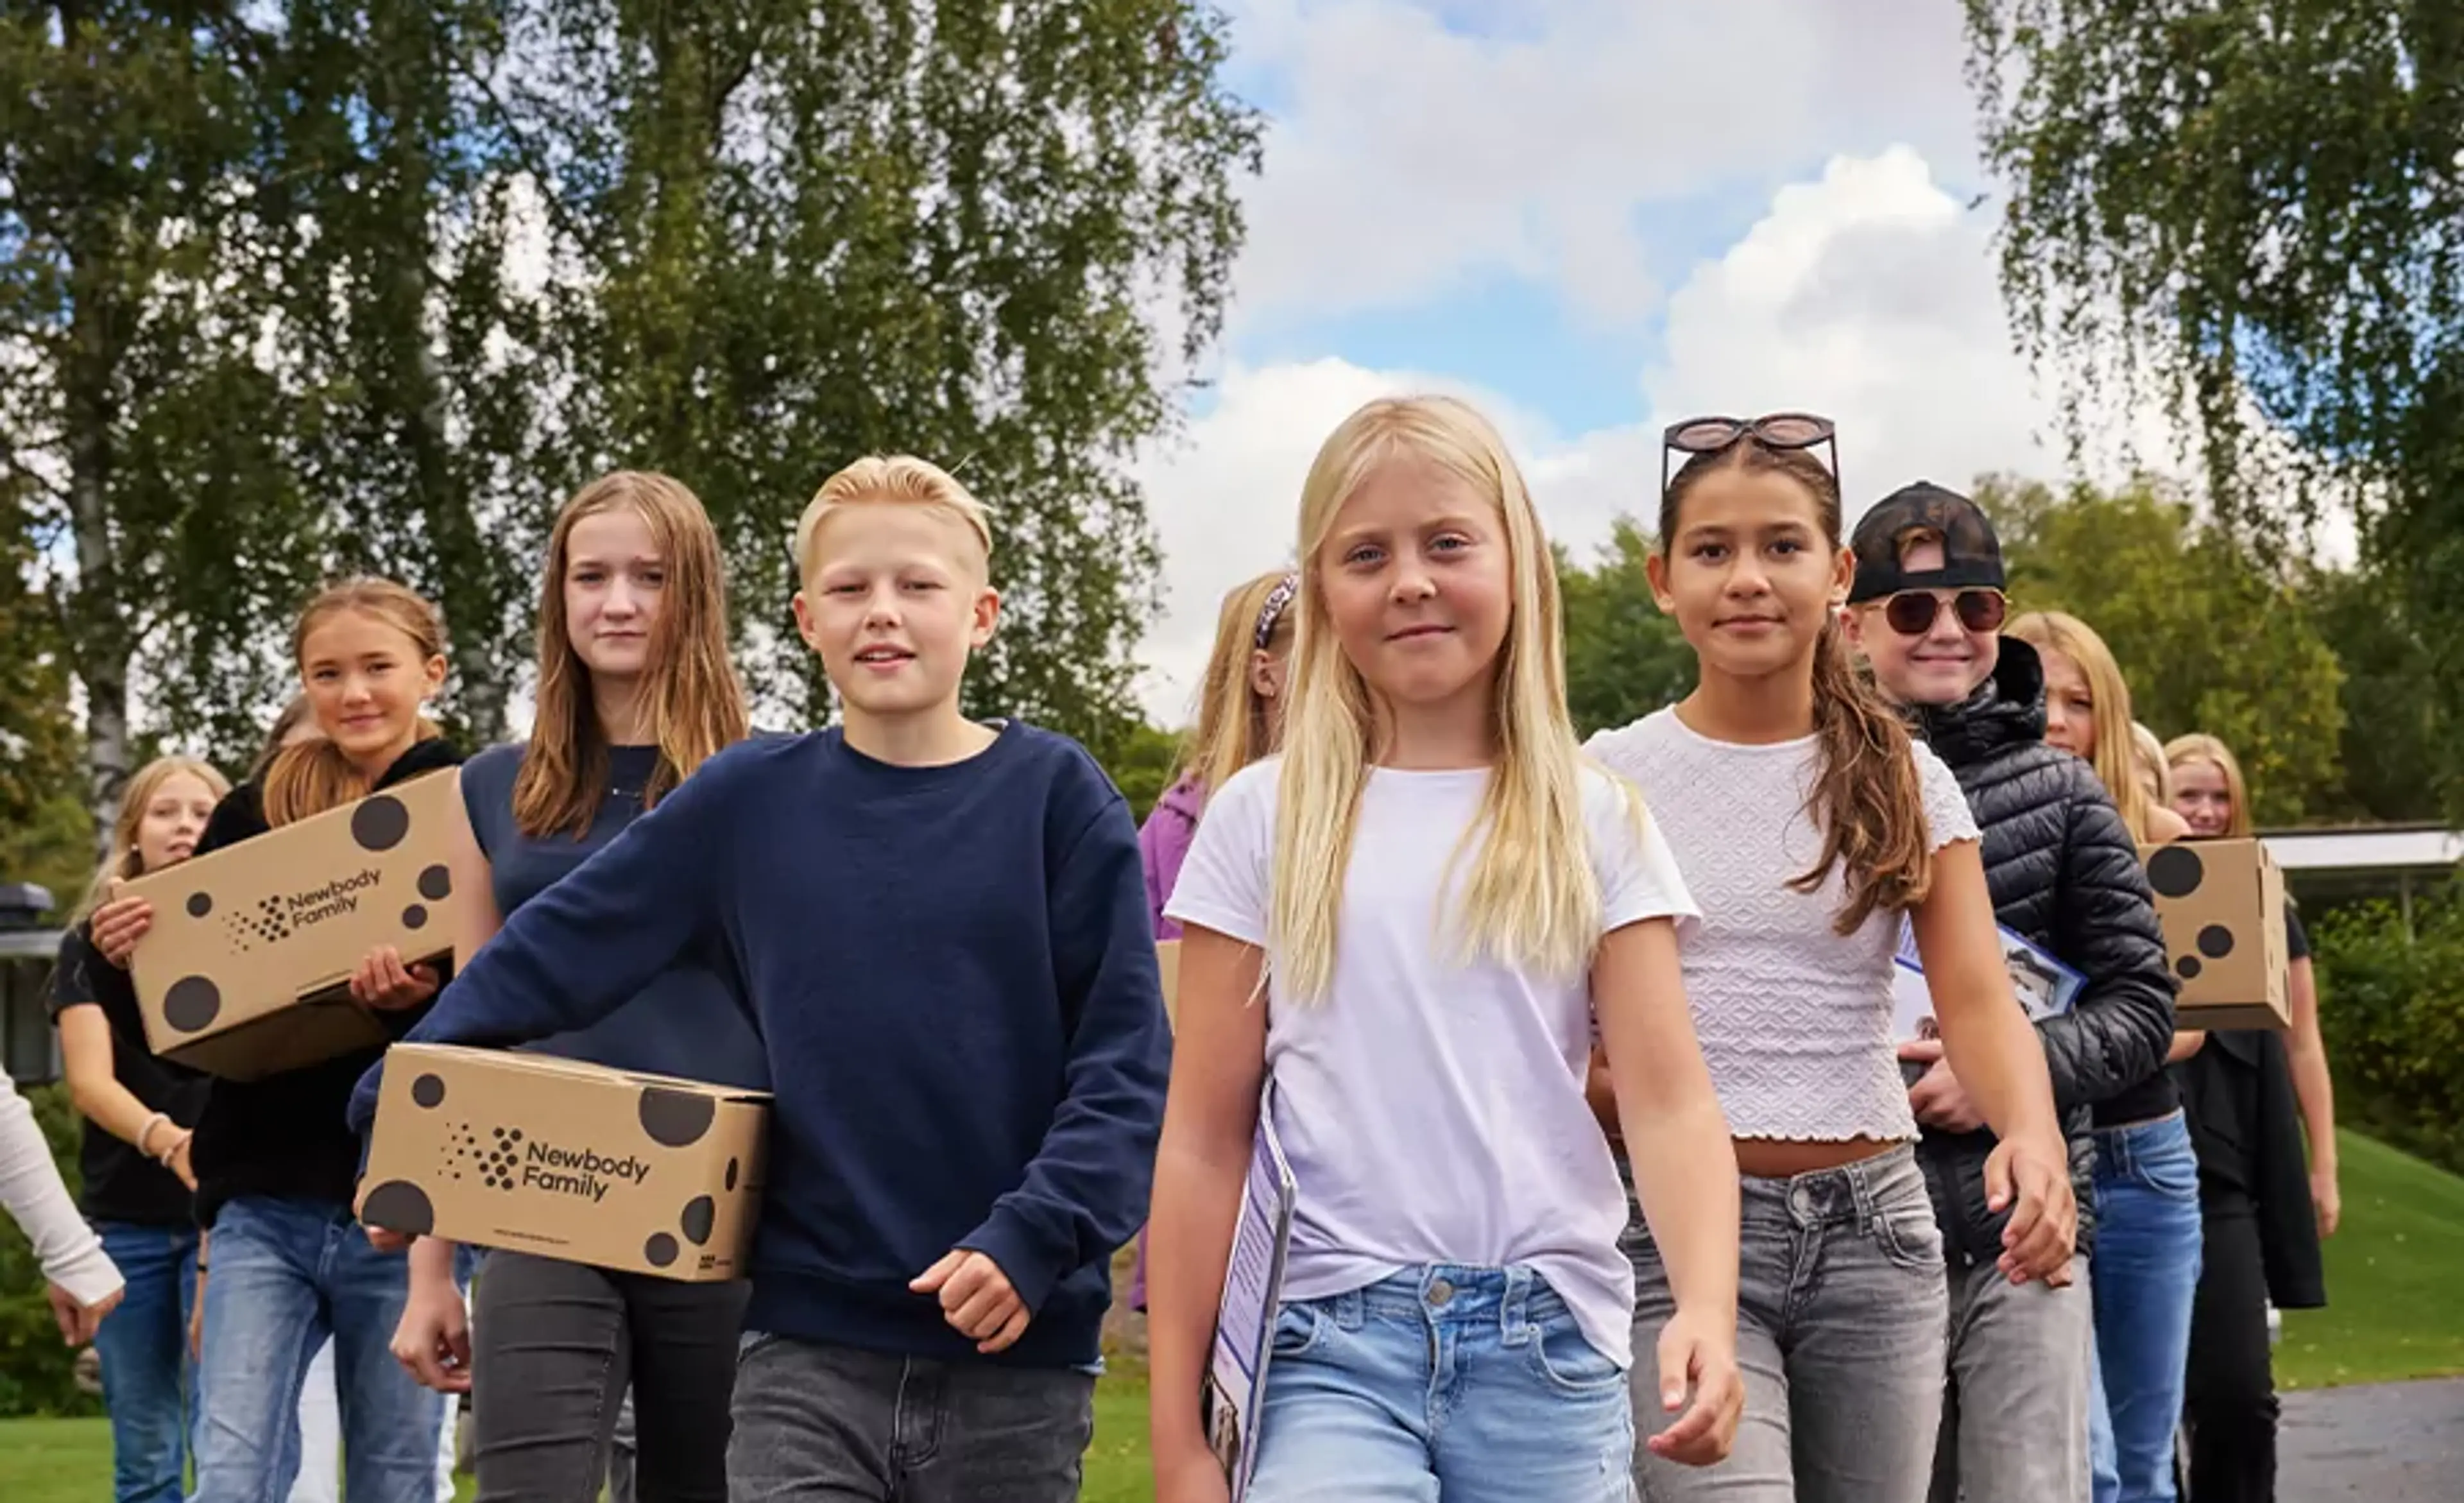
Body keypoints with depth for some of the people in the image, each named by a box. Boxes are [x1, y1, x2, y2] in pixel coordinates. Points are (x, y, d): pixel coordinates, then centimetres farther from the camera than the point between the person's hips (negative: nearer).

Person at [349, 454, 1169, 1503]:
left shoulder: (1055, 795, -1)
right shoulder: (751, 799, 4)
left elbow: (1125, 1060, -5)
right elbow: (554, 951, 7)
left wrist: (1032, 1240, -16)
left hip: (1015, 1351, -1)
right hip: (805, 1347, 1)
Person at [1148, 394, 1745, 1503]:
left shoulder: (1594, 825, 6)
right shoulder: (1264, 820, 5)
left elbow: (1669, 1101, -2)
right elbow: (1205, 1140, 4)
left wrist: (1708, 1309, -21)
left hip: (1548, 1345, 1)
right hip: (1329, 1342, -1)